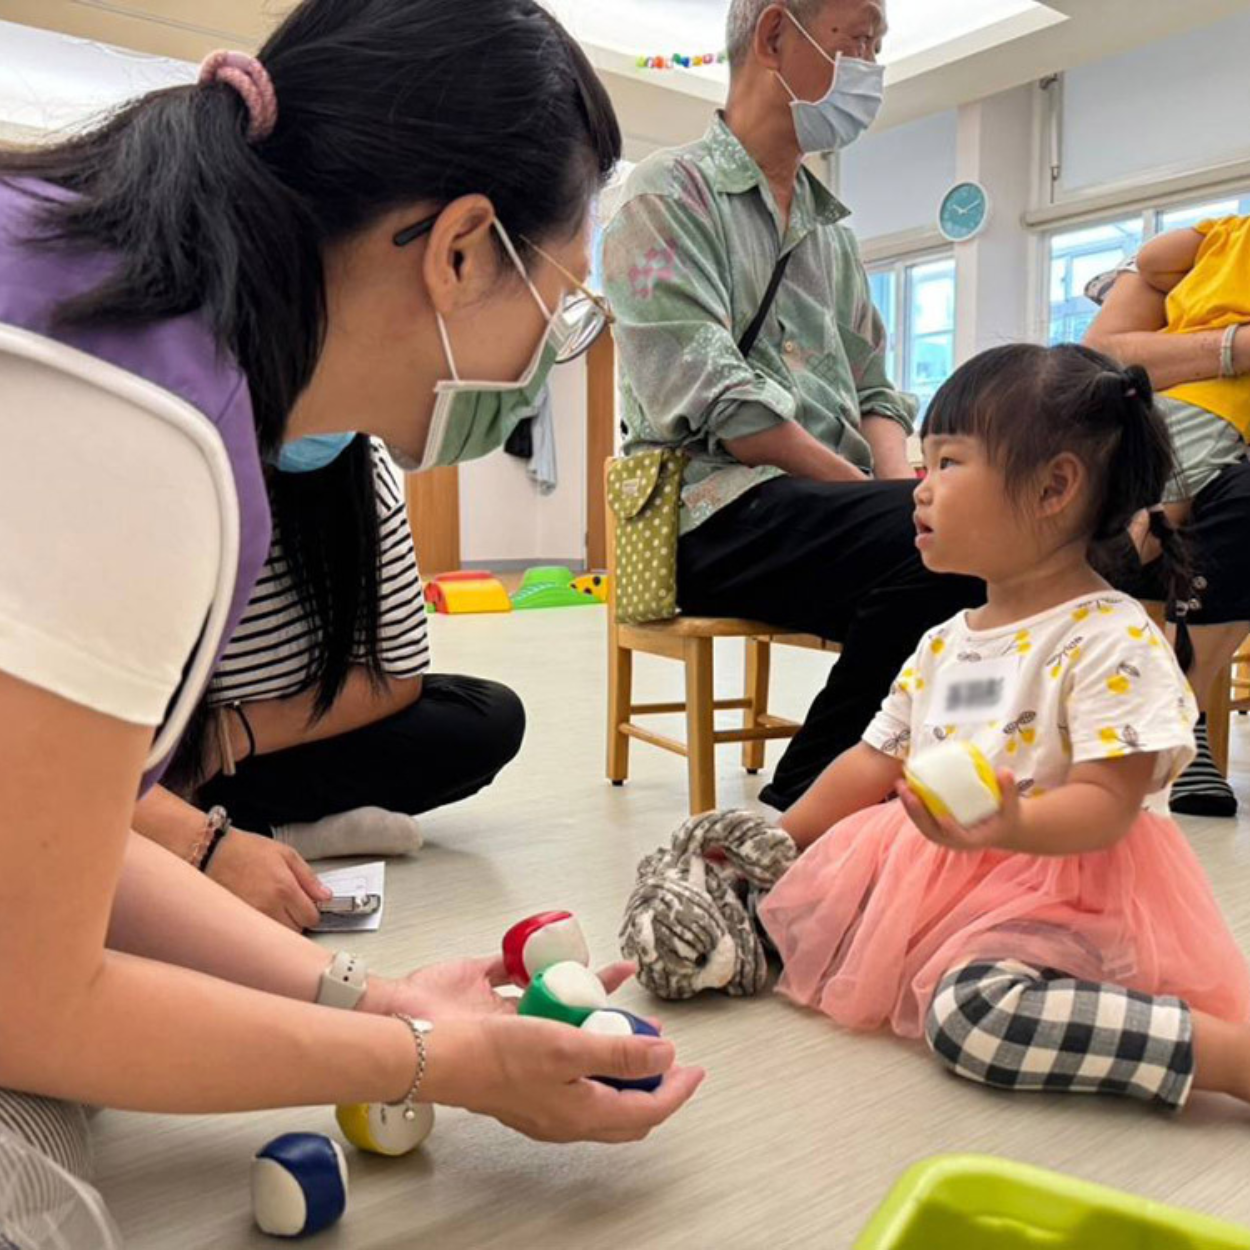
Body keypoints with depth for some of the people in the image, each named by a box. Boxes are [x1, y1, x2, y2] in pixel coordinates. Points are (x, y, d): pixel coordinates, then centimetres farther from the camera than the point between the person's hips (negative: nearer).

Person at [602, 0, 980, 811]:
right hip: (718, 512, -7)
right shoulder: (673, 191, 0)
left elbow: (873, 391, 20)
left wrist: (902, 485, -4)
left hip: (834, 505, 7)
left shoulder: (831, 228, 24)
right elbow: (712, 402, -13)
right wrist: (891, 497, -14)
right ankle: (808, 800, -17)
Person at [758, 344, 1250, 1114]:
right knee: (799, 900, -2)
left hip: (1057, 890, -7)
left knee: (973, 1009, -34)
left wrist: (1012, 827, -42)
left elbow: (1108, 803, -22)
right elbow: (877, 761, 13)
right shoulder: (945, 643, 9)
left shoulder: (1111, 640, -15)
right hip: (932, 878, 8)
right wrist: (776, 839, 10)